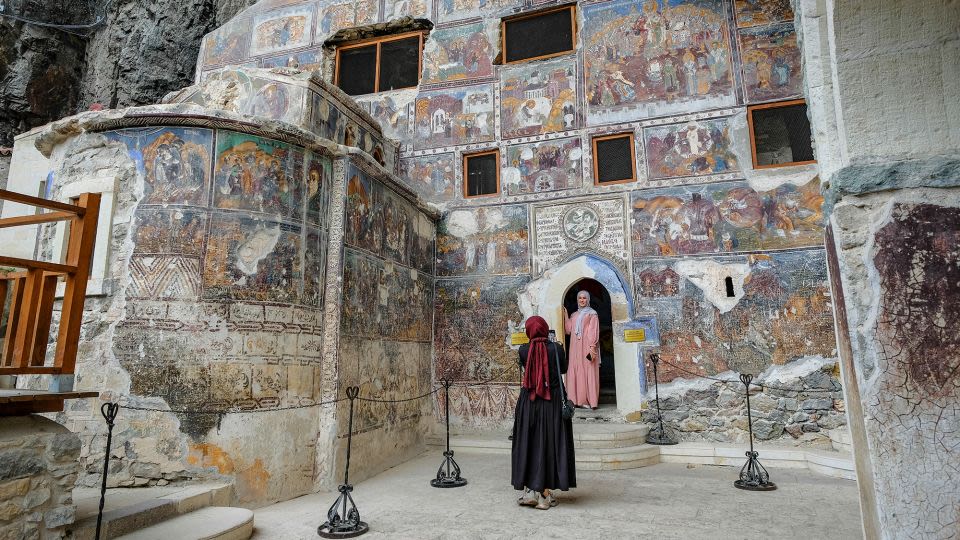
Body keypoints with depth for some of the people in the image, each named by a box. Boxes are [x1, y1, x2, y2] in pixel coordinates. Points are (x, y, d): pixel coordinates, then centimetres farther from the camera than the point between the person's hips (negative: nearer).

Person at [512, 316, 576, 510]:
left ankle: (529, 490, 13)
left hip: (528, 403, 1)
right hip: (553, 402, -1)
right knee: (550, 444, 7)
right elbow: (563, 369, 8)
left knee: (528, 444, 12)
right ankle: (545, 494, 12)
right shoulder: (556, 348, -7)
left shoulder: (523, 350, -6)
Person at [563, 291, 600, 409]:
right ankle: (578, 399, 3)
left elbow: (594, 331, -6)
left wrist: (592, 347, -16)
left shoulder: (592, 314, 4)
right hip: (575, 348, 5)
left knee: (588, 372, -5)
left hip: (587, 347, -5)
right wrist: (565, 316, 3)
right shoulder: (574, 315, 20)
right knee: (576, 372, 1)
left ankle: (589, 400, -5)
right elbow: (568, 330, 9)